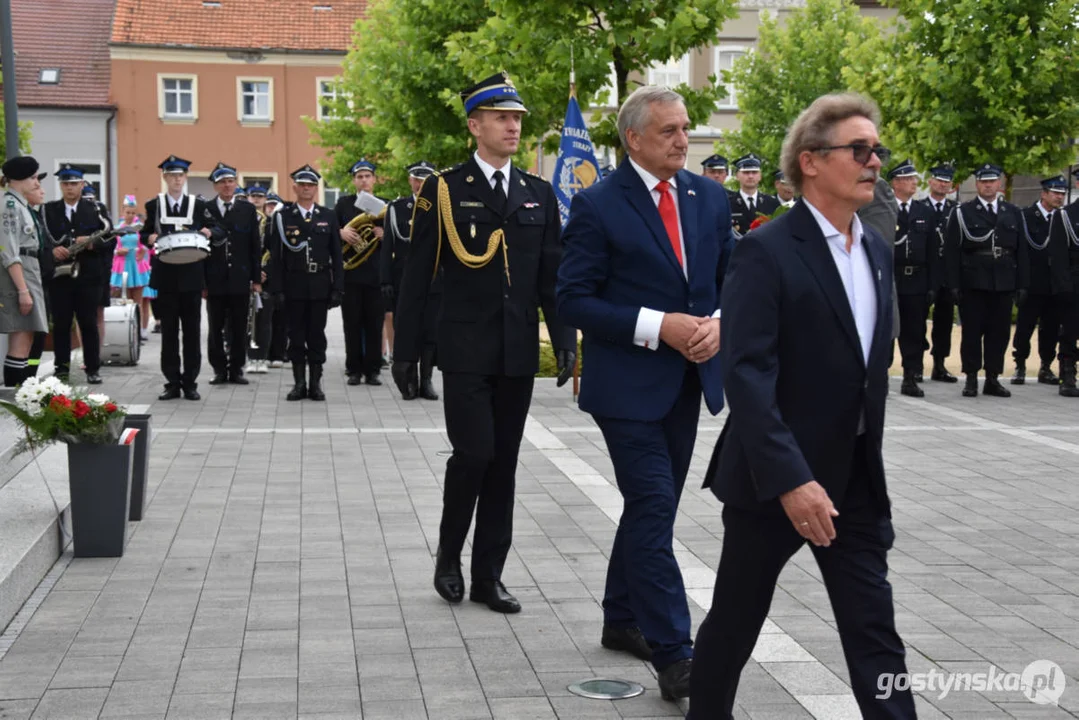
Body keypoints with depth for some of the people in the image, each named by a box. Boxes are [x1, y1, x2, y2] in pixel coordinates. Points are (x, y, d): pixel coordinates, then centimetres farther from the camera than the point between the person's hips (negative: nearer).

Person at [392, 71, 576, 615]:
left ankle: (488, 575, 16)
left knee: (503, 462, 7)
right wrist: (405, 352, -4)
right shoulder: (443, 190, -1)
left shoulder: (540, 195, 10)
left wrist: (565, 341, 0)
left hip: (518, 352, 4)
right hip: (465, 351, -4)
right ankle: (448, 555, 14)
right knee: (474, 453, -10)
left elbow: (552, 277, 10)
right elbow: (416, 278, -2)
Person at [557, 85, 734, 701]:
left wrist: (718, 323, -9)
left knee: (651, 507, 16)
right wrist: (657, 326, -20)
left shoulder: (710, 198, 7)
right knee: (654, 510, -9)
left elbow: (732, 277, 13)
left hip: (688, 380, 6)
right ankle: (673, 652, -5)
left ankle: (623, 620, 32)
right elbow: (575, 301, -12)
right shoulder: (598, 206, -10)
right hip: (629, 385, -6)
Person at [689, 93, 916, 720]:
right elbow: (747, 375, -22)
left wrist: (870, 460, 14)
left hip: (855, 478, 6)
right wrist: (789, 479, -27)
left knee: (875, 632, 4)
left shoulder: (878, 251, 9)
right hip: (775, 477, -6)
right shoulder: (767, 252, -15)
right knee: (736, 620, 11)